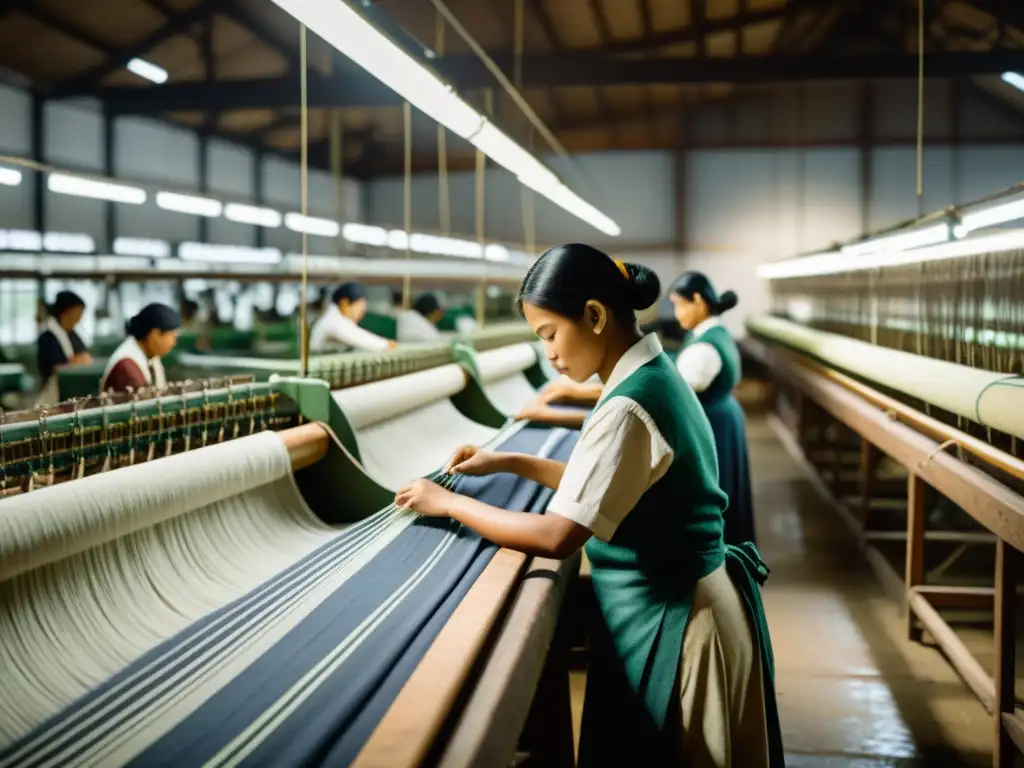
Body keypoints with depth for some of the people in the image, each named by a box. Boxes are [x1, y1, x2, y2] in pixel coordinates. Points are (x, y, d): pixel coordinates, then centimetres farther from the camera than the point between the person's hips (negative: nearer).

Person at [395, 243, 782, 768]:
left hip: (668, 618, -9)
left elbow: (557, 536, -26)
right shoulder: (654, 375, 5)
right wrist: (511, 463, 14)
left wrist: (449, 503, -14)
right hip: (674, 600, 9)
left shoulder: (629, 407, -25)